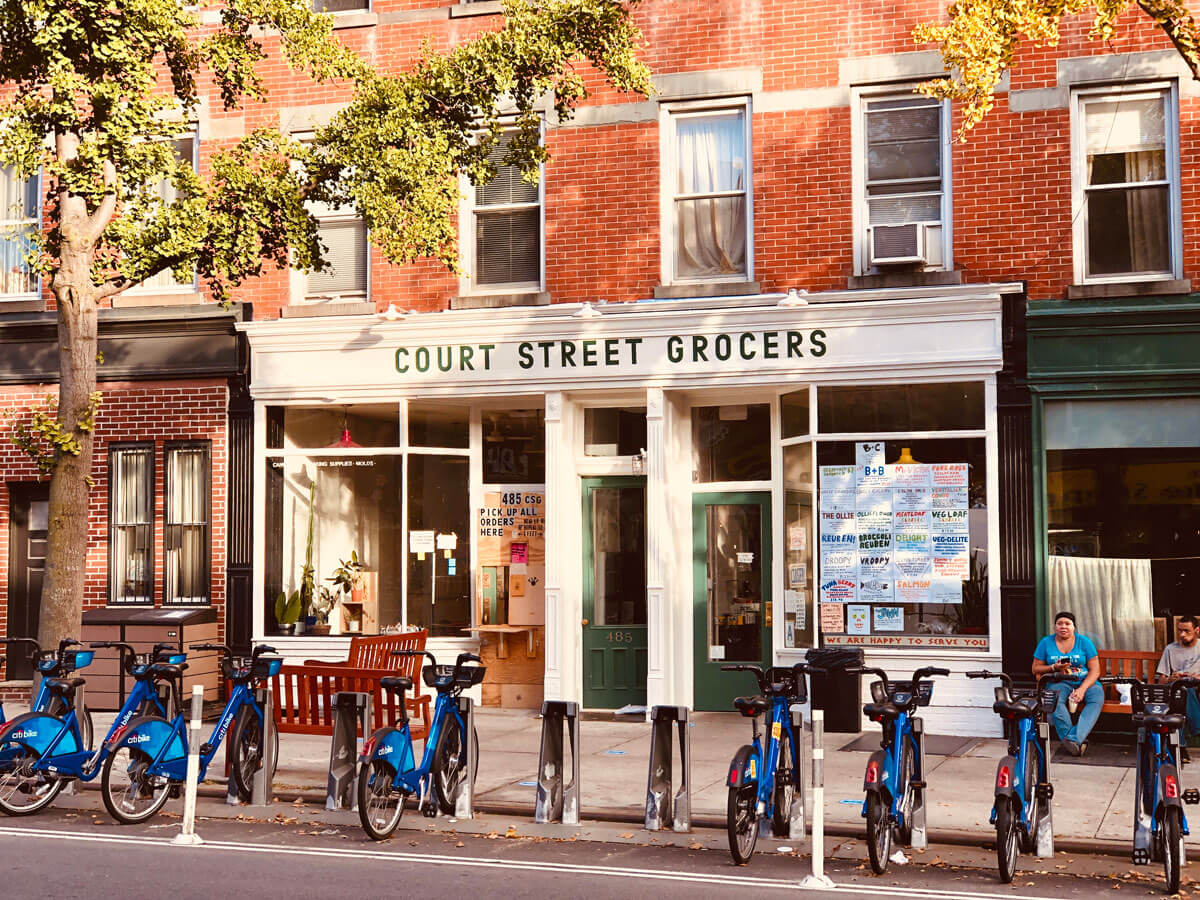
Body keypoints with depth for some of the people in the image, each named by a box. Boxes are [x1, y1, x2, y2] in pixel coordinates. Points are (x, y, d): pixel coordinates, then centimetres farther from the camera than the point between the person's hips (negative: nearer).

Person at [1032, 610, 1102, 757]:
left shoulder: (1084, 642, 6)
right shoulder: (1046, 643, 9)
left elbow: (1095, 670, 0)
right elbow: (1036, 669, 10)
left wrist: (1082, 689, -16)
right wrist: (1054, 667, -10)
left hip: (1085, 682, 0)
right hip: (1060, 683, 0)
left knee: (1097, 696, -33)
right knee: (1055, 700, -35)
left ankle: (1074, 738, -42)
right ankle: (1078, 743, -37)